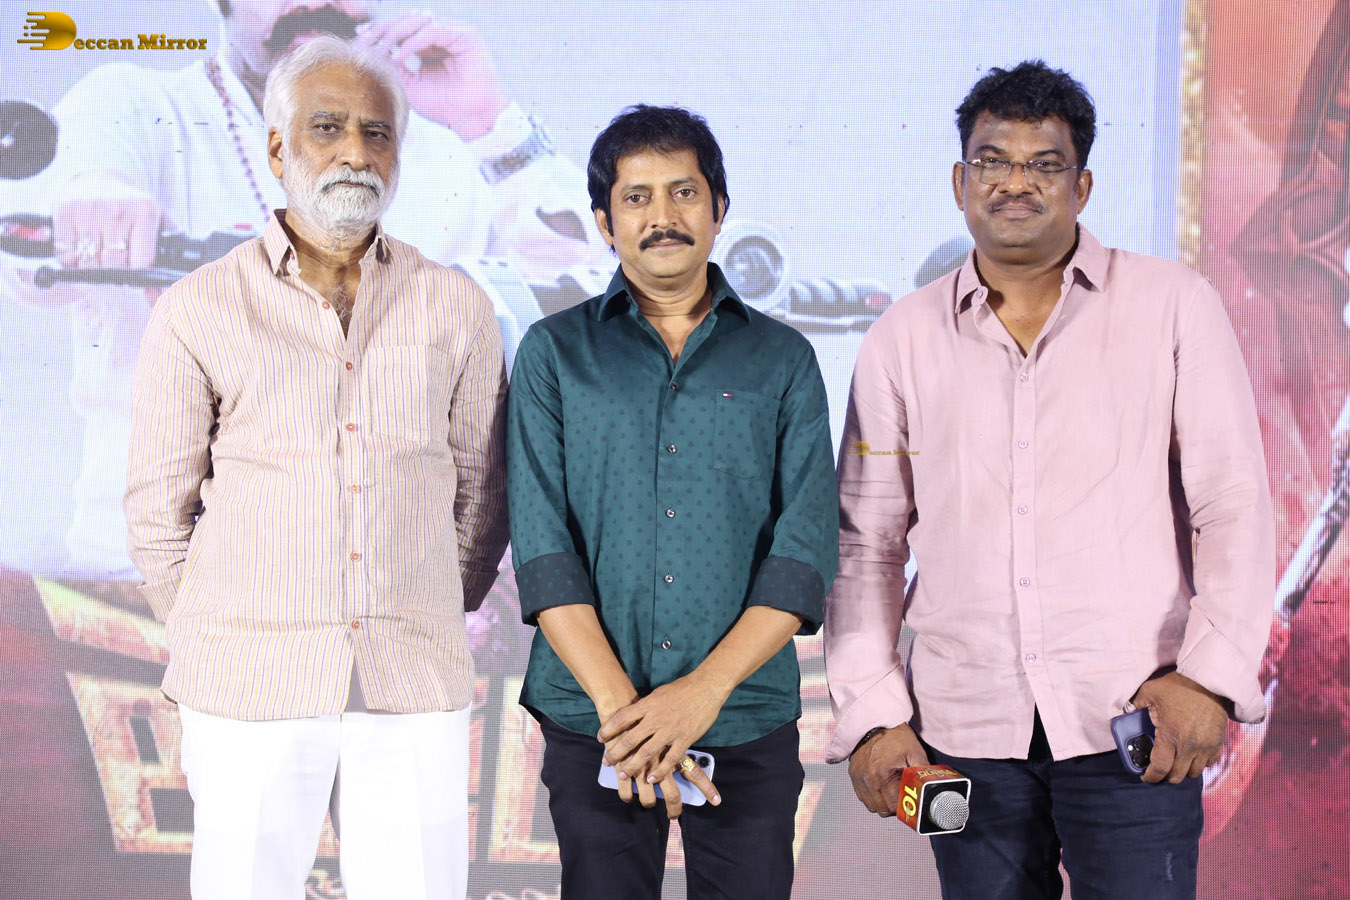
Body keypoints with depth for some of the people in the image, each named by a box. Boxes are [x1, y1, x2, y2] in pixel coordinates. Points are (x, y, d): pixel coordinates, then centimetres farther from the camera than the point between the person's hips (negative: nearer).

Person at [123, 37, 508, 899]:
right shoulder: (198, 313, -4)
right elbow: (160, 511, 4)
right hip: (253, 697, -1)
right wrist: (225, 655, 10)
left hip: (414, 698, 2)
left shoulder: (458, 311, 2)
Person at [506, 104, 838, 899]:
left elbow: (808, 549, -2)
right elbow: (542, 545, -3)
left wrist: (703, 691, -13)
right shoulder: (555, 353, 5)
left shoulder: (784, 361, 6)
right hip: (590, 720, 0)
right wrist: (618, 705, -13)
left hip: (750, 723, 1)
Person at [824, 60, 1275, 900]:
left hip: (1131, 715, -2)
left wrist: (1213, 673, -10)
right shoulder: (903, 340, 8)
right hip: (963, 724, 2)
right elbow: (867, 540, 10)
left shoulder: (1175, 305, 3)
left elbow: (1234, 506, 0)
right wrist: (871, 712, 3)